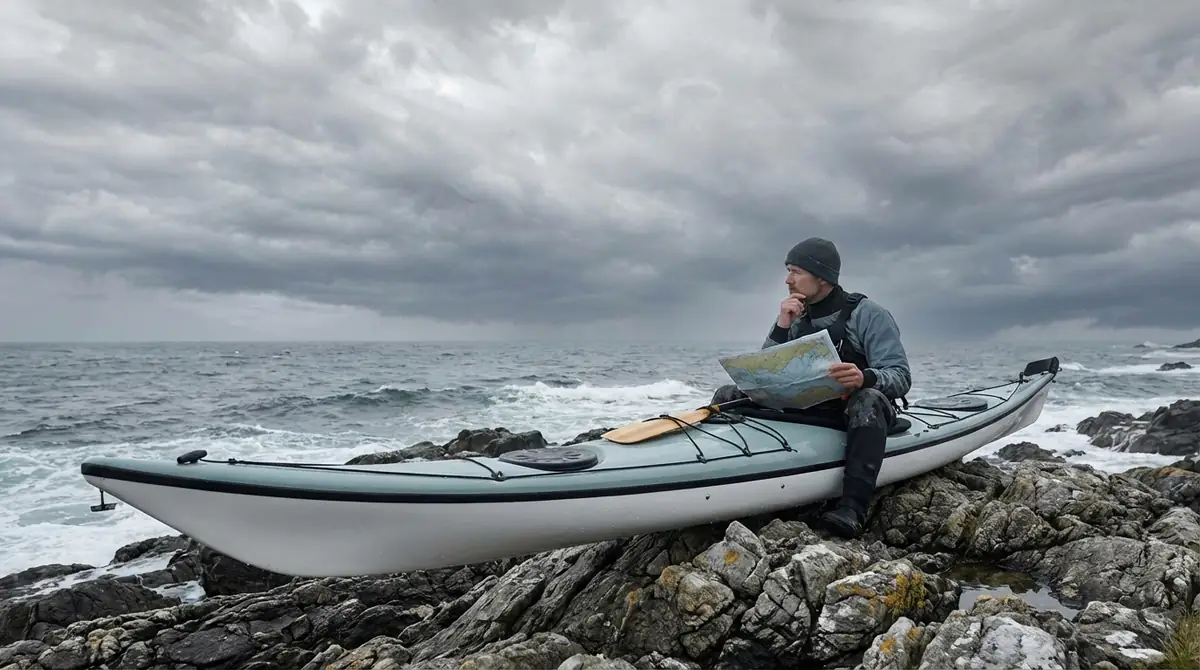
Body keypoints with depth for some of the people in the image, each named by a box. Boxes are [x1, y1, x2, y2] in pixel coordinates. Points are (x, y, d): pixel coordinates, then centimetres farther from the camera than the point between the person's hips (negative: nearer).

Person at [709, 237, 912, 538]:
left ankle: (852, 508, -45)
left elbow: (900, 377, -17)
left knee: (868, 399, -40)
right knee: (728, 395, -9)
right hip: (804, 408, 5)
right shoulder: (793, 317, 5)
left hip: (856, 411, -4)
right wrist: (781, 328, -15)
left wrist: (865, 378, -40)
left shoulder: (868, 314, -8)